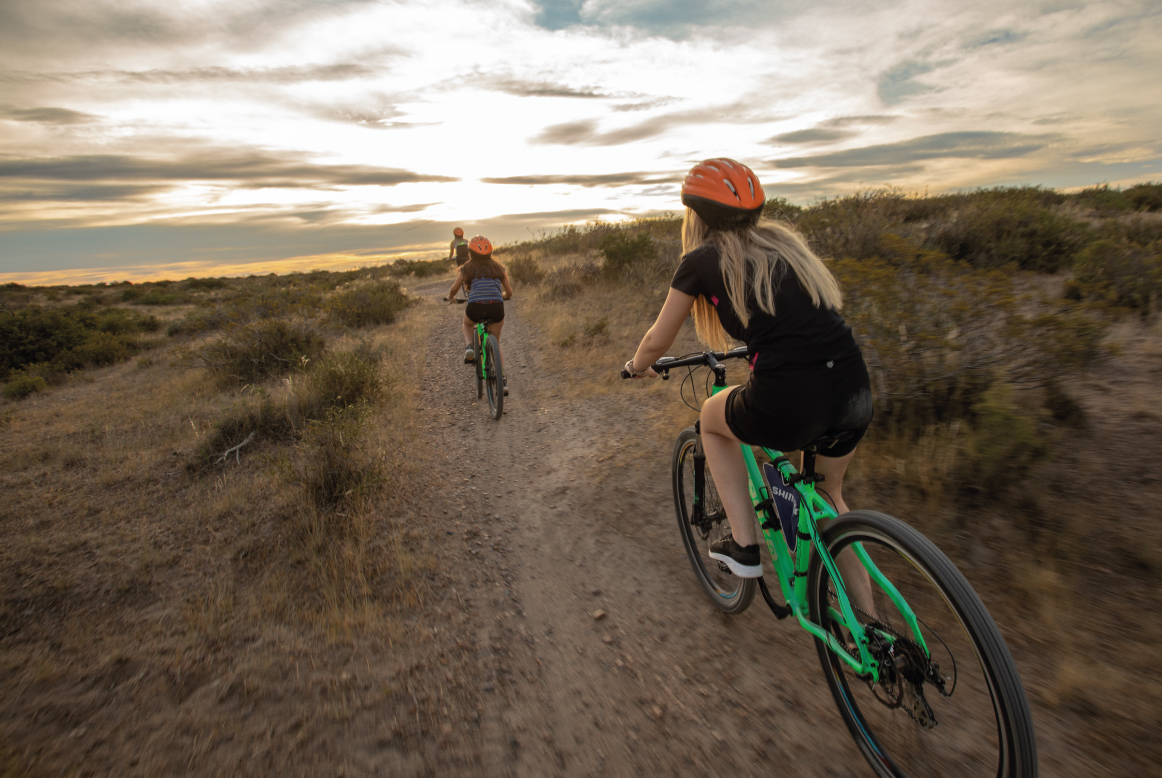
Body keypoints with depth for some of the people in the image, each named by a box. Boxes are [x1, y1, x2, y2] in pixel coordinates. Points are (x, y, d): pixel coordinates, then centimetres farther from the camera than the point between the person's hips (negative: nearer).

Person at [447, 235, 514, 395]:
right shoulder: (498, 268, 17)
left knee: (467, 324, 36)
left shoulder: (467, 268, 12)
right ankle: (503, 379, 10)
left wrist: (450, 298, 31)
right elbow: (509, 293, 18)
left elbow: (454, 289, 8)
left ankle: (469, 347, 6)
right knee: (495, 343, 22)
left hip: (475, 308, -1)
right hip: (496, 308, 1)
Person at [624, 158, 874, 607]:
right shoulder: (782, 240, 20)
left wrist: (637, 366, 34)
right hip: (856, 391, 6)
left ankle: (744, 547, 24)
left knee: (712, 417, 26)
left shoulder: (701, 260, 5)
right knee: (826, 493, 31)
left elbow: (658, 341, 13)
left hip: (788, 403, -6)